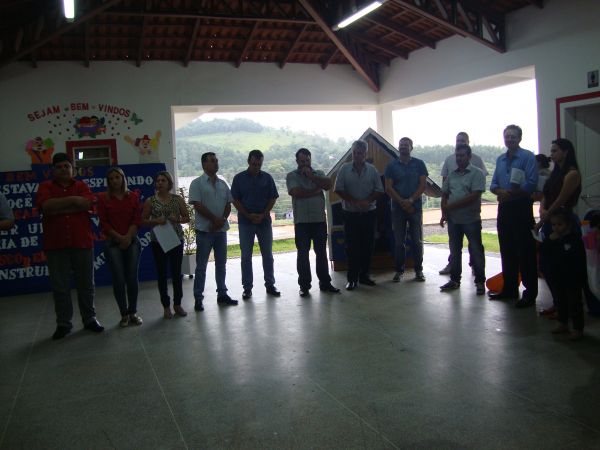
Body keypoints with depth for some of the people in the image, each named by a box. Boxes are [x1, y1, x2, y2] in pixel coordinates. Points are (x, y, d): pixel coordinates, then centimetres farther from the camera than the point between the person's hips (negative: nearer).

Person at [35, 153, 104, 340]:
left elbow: (88, 203, -12)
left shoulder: (81, 186, 8)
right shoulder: (45, 187, 5)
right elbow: (45, 206, -14)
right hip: (56, 245, -1)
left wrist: (58, 208, -12)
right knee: (60, 287, 4)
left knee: (86, 284, 9)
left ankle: (90, 319, 22)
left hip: (82, 243, 1)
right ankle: (63, 323, 16)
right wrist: (72, 200, -13)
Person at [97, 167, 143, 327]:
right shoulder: (103, 198, 2)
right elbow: (104, 223, -2)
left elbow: (137, 219, 2)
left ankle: (133, 312, 12)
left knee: (132, 278, 2)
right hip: (113, 242, -1)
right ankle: (124, 314, 8)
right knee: (118, 279, -2)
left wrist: (128, 237, -10)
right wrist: (119, 237, -9)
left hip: (132, 241, 1)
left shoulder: (133, 197, 7)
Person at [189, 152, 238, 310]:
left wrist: (223, 220, -8)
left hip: (221, 229, 5)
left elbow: (228, 205, 9)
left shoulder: (223, 183, 10)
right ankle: (198, 298, 7)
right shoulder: (197, 183, -5)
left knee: (221, 264, 12)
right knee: (201, 266, 0)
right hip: (204, 230, -5)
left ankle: (222, 294, 23)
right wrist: (215, 219, -16)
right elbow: (198, 205, -13)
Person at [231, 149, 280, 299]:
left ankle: (270, 285, 17)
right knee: (246, 256, 2)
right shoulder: (239, 178, 1)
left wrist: (263, 215, -9)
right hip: (245, 222, -1)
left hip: (264, 221, 1)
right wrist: (249, 215, -11)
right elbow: (235, 200, -1)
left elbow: (273, 198, 4)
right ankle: (247, 288, 9)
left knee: (268, 254, 7)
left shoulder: (267, 178, 5)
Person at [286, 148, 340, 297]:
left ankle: (325, 282, 18)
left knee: (321, 252, 9)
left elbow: (328, 185, -7)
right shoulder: (292, 176, 1)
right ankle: (304, 285, 11)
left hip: (320, 220, 3)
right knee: (302, 254, 3)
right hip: (302, 221, -3)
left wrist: (311, 176, -11)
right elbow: (296, 192, -16)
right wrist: (316, 190, -6)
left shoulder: (319, 173, 11)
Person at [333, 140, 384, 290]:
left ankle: (364, 275, 18)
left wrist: (367, 201, -13)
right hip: (350, 214, -2)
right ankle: (352, 278, 5)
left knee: (368, 245, 6)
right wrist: (355, 201, -13)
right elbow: (338, 189, -5)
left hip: (369, 213, 2)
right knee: (352, 246, -1)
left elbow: (379, 190, 3)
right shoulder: (344, 169, 0)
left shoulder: (372, 170, 4)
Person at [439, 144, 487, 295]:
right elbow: (444, 195, 15)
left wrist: (451, 206, -15)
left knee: (476, 251, 0)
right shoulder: (451, 175, 12)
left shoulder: (477, 173, -7)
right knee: (454, 251, 13)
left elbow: (474, 196, -17)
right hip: (453, 219, 6)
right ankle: (455, 280, 23)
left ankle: (480, 282, 10)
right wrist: (444, 213, 1)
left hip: (471, 219, -6)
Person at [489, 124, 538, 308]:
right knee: (507, 250, 12)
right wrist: (502, 191, -11)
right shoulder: (500, 159, 15)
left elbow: (531, 184, -15)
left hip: (521, 207, -6)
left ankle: (530, 293, 2)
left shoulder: (528, 157, -5)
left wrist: (510, 194, -16)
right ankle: (509, 289, 23)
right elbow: (493, 185, 10)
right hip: (504, 207, 7)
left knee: (525, 252, -4)